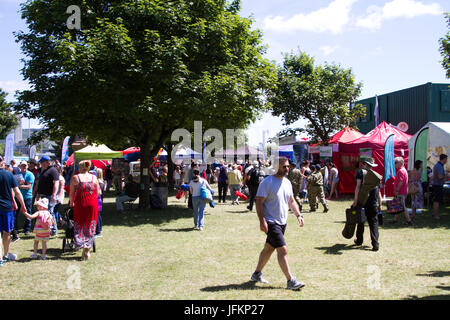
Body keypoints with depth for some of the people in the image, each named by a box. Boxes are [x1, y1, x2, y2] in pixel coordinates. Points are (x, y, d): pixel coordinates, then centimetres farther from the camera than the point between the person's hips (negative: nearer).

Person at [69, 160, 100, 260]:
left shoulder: (75, 178, -3)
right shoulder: (94, 178, 3)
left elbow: (71, 194, -2)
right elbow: (98, 193, 7)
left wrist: (71, 203, 13)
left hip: (80, 204, -2)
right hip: (92, 204, 2)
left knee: (79, 226, 9)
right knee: (90, 227, 10)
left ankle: (83, 247, -2)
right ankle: (87, 251, 9)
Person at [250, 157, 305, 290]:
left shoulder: (287, 182, 11)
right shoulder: (267, 182, -14)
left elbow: (291, 201, 20)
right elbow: (259, 202, -15)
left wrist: (298, 215, 7)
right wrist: (262, 221, -22)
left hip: (282, 222, 8)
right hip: (271, 223, -8)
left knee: (268, 248, 16)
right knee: (282, 250, -12)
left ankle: (257, 274, 29)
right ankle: (291, 281, -9)